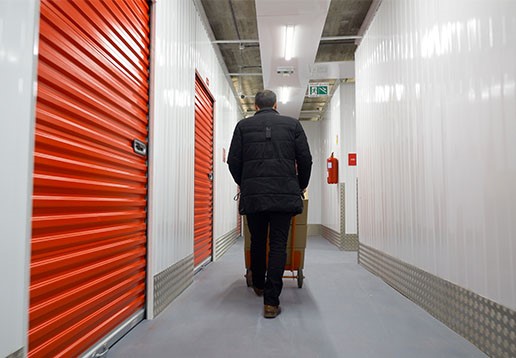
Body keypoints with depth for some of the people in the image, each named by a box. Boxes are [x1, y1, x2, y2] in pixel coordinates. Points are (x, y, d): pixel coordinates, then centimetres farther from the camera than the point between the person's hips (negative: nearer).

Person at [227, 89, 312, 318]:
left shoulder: (243, 125, 11)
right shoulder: (292, 124, 10)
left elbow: (233, 161, 7)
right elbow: (305, 160, 6)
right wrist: (301, 186, 22)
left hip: (253, 194, 1)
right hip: (284, 194, -1)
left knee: (257, 242, 17)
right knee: (278, 245, 3)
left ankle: (259, 285, 37)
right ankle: (271, 301, 2)